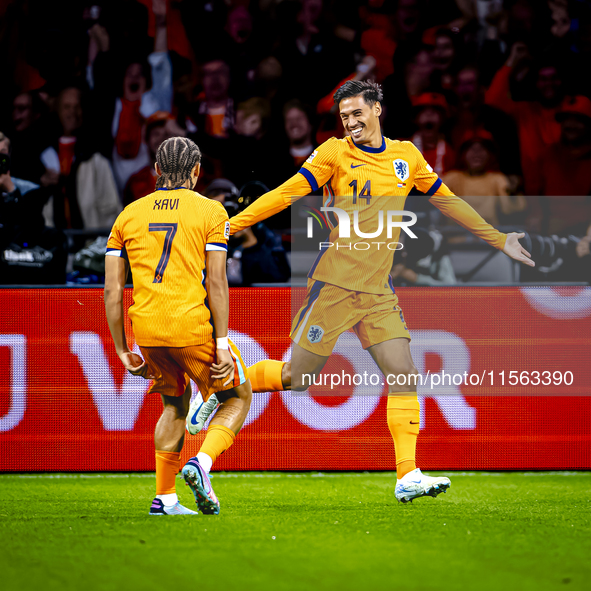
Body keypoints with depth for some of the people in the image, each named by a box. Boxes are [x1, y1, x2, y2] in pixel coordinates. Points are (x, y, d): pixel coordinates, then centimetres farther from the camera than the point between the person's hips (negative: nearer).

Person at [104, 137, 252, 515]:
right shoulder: (210, 212, 2)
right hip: (192, 326, -4)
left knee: (176, 403, 26)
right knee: (238, 398, 16)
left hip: (147, 330, 4)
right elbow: (216, 281, -6)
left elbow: (112, 289, 9)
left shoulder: (130, 215, 13)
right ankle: (201, 463, -9)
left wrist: (123, 351, 14)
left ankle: (164, 498, 18)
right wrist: (222, 344, -6)